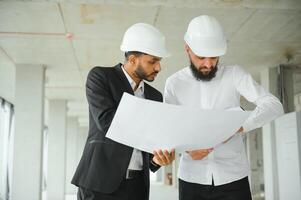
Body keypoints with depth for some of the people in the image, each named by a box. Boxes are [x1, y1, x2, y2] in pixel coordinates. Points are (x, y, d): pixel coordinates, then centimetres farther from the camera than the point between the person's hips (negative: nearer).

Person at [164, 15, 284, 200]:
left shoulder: (234, 74, -3)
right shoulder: (174, 83, 0)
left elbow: (274, 105, -11)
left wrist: (239, 127, -27)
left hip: (233, 177, 0)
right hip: (192, 178, 1)